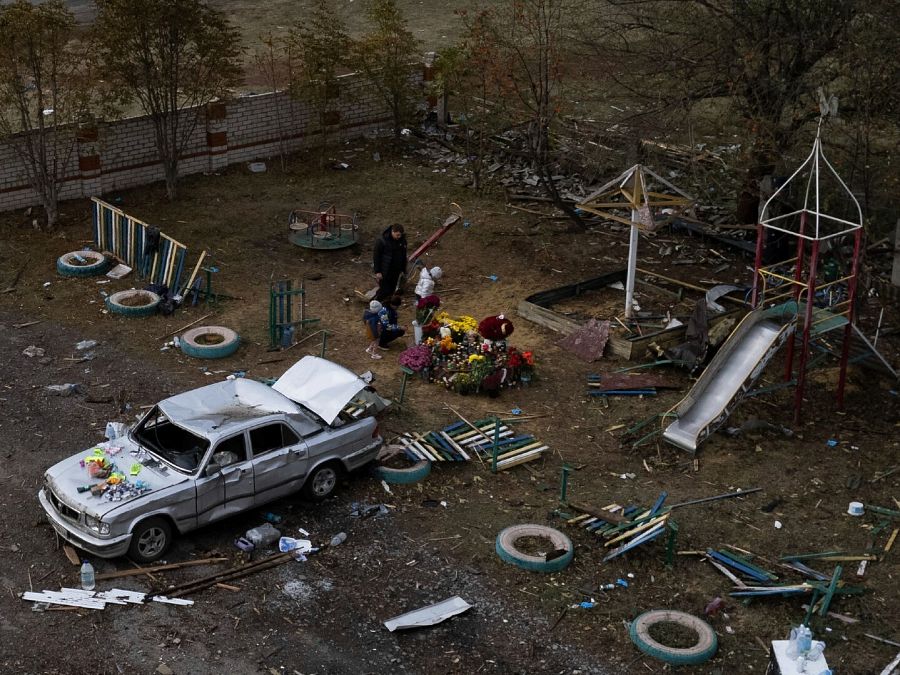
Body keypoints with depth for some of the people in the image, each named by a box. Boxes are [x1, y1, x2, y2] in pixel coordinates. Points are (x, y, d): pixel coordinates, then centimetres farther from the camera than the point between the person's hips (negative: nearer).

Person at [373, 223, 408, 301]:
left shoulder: (402, 240, -2)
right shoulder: (381, 241, -18)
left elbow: (404, 256, 12)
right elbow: (376, 256, -12)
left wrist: (403, 270, 14)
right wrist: (377, 271, -13)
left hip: (396, 271, 5)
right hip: (385, 271, -5)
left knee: (391, 290, 13)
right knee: (384, 290, -4)